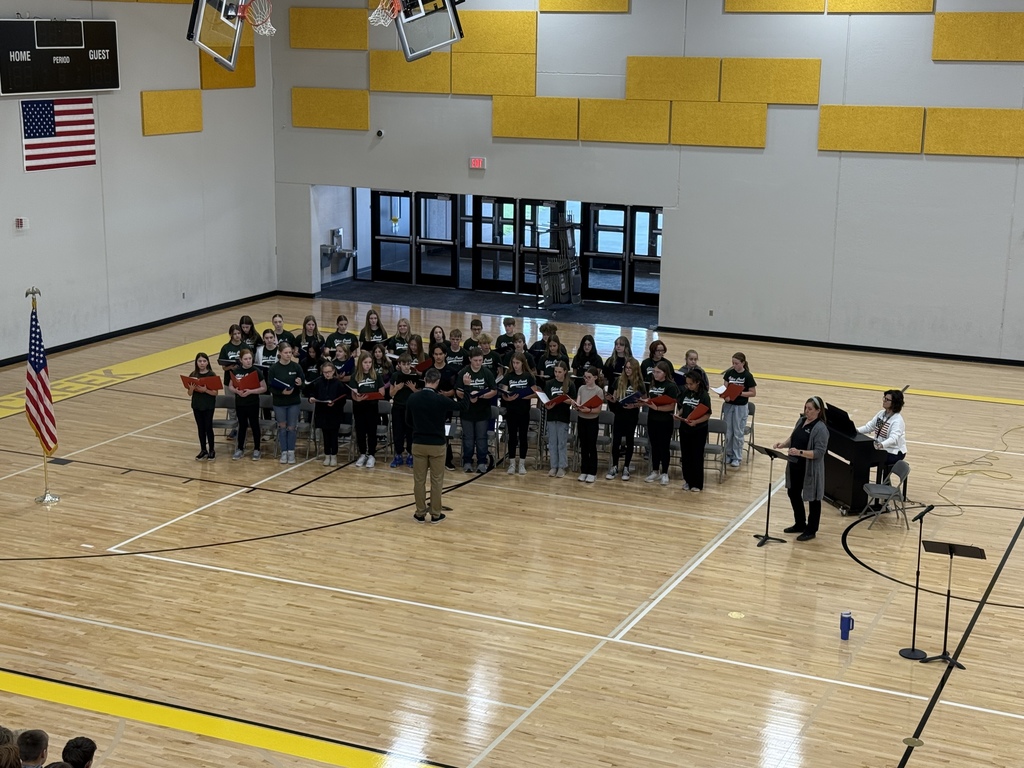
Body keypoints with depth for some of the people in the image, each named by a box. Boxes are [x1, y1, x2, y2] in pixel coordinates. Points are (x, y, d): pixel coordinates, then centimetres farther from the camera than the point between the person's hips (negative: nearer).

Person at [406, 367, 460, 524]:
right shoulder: (440, 399, -14)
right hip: (437, 444, -2)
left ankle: (420, 513, 14)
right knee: (436, 480, 7)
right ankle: (436, 514, 12)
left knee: (419, 480, 10)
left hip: (418, 444, 2)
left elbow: (408, 421, 8)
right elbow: (462, 406, 3)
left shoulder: (412, 398, -5)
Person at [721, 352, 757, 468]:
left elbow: (753, 393, -8)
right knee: (728, 432, 10)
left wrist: (739, 393, -19)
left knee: (738, 433, 4)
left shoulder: (747, 376, -11)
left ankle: (737, 457, 15)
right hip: (728, 405, 3)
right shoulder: (729, 373, -1)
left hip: (741, 407, -3)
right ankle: (728, 454, 25)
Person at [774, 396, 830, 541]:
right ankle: (800, 524, 38)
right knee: (793, 494, 20)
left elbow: (819, 452, -24)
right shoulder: (801, 421, 4)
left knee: (812, 499, 8)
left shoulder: (820, 428, -20)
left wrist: (800, 452, -34)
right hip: (795, 466, 9)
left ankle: (811, 530, 21)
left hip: (810, 470, -9)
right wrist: (783, 445, -3)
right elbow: (793, 438, 16)